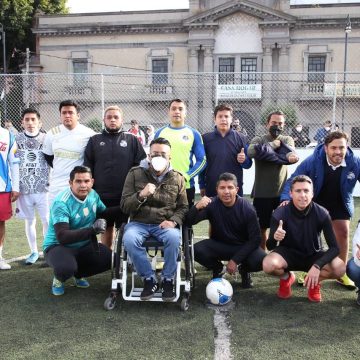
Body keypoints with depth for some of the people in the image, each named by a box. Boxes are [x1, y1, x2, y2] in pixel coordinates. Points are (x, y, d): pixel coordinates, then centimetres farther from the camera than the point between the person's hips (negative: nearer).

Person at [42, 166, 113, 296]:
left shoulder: (93, 195, -3)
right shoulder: (61, 203, -24)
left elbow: (105, 214, 14)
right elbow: (62, 237, -33)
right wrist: (92, 229, -40)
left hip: (84, 246, 6)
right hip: (57, 246, -6)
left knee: (110, 259, -17)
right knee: (66, 268, -38)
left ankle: (78, 274, 14)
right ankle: (59, 279, 4)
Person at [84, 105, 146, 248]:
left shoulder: (132, 140, 4)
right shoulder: (94, 140, 8)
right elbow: (87, 168, 7)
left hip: (126, 196, -1)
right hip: (101, 195, 2)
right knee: (106, 228, 12)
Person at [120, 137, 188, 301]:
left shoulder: (177, 178, 7)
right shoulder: (135, 174, 3)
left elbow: (183, 207, 11)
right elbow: (125, 206, 0)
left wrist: (173, 221, -10)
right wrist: (141, 195, -19)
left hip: (165, 224, 0)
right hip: (139, 223, 0)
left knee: (174, 237, -34)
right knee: (129, 239, -33)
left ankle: (168, 280, -10)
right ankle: (149, 280, -14)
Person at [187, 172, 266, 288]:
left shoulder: (247, 209, -18)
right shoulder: (211, 204, -16)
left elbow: (255, 239, -15)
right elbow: (189, 221, -23)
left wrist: (235, 260, -20)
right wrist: (197, 207, -45)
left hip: (243, 247, -1)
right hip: (218, 245, 1)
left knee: (260, 261, -30)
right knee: (196, 250, -28)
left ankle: (244, 269, 9)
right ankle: (217, 269, 7)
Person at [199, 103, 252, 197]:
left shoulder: (240, 138, 3)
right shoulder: (206, 138, 3)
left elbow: (248, 164, 7)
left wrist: (243, 160, -16)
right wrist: (202, 186, 5)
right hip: (211, 189, 0)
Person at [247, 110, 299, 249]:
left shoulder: (287, 140, 7)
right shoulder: (259, 139, 3)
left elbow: (292, 156, -15)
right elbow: (251, 152, -21)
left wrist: (265, 150, -21)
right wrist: (274, 144, -14)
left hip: (282, 192, 1)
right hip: (262, 192, -1)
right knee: (261, 228, 11)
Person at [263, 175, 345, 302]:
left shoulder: (322, 214, -19)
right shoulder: (280, 213, -21)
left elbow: (334, 247, -18)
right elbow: (270, 247, -19)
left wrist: (317, 266, -36)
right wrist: (274, 238, -44)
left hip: (313, 255, 1)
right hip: (289, 254, 0)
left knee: (340, 268, -28)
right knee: (268, 265, -33)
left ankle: (315, 281, 6)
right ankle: (286, 277, 4)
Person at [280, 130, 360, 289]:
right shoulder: (312, 161, -29)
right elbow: (292, 181, -23)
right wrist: (286, 199, -38)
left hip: (340, 205, 2)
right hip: (314, 203, -1)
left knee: (343, 234, 2)